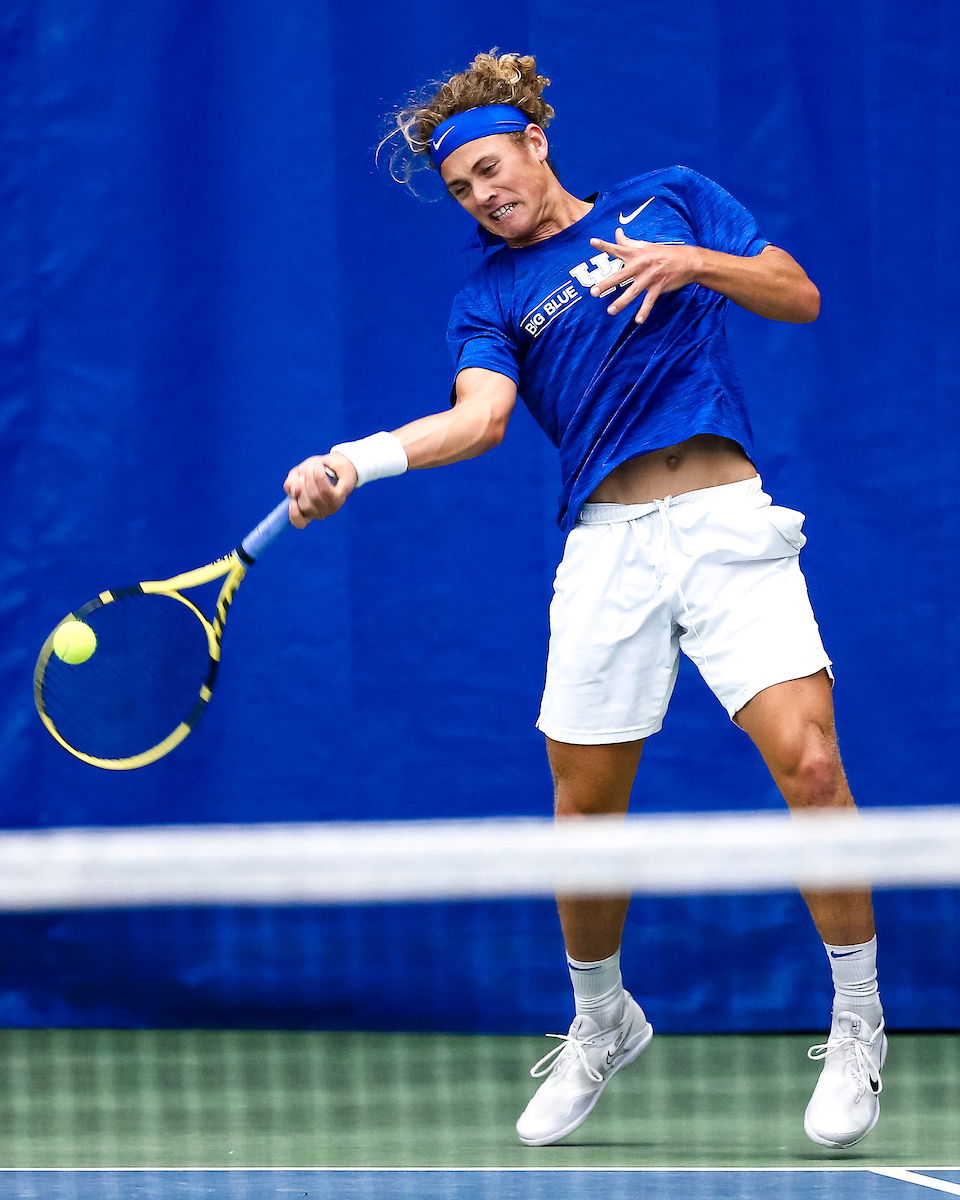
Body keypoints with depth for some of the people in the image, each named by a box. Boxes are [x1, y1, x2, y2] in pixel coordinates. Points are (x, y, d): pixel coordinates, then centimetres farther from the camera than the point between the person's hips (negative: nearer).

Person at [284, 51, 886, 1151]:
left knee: (809, 763, -17)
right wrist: (359, 460, -24)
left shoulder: (671, 196, 15)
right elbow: (479, 415, -6)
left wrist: (695, 262, -6)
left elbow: (800, 297, 12)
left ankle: (857, 1026, -1)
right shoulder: (490, 295, 13)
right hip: (605, 544, 2)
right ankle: (601, 1024, 29)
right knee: (586, 811, 3)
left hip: (727, 519, -2)